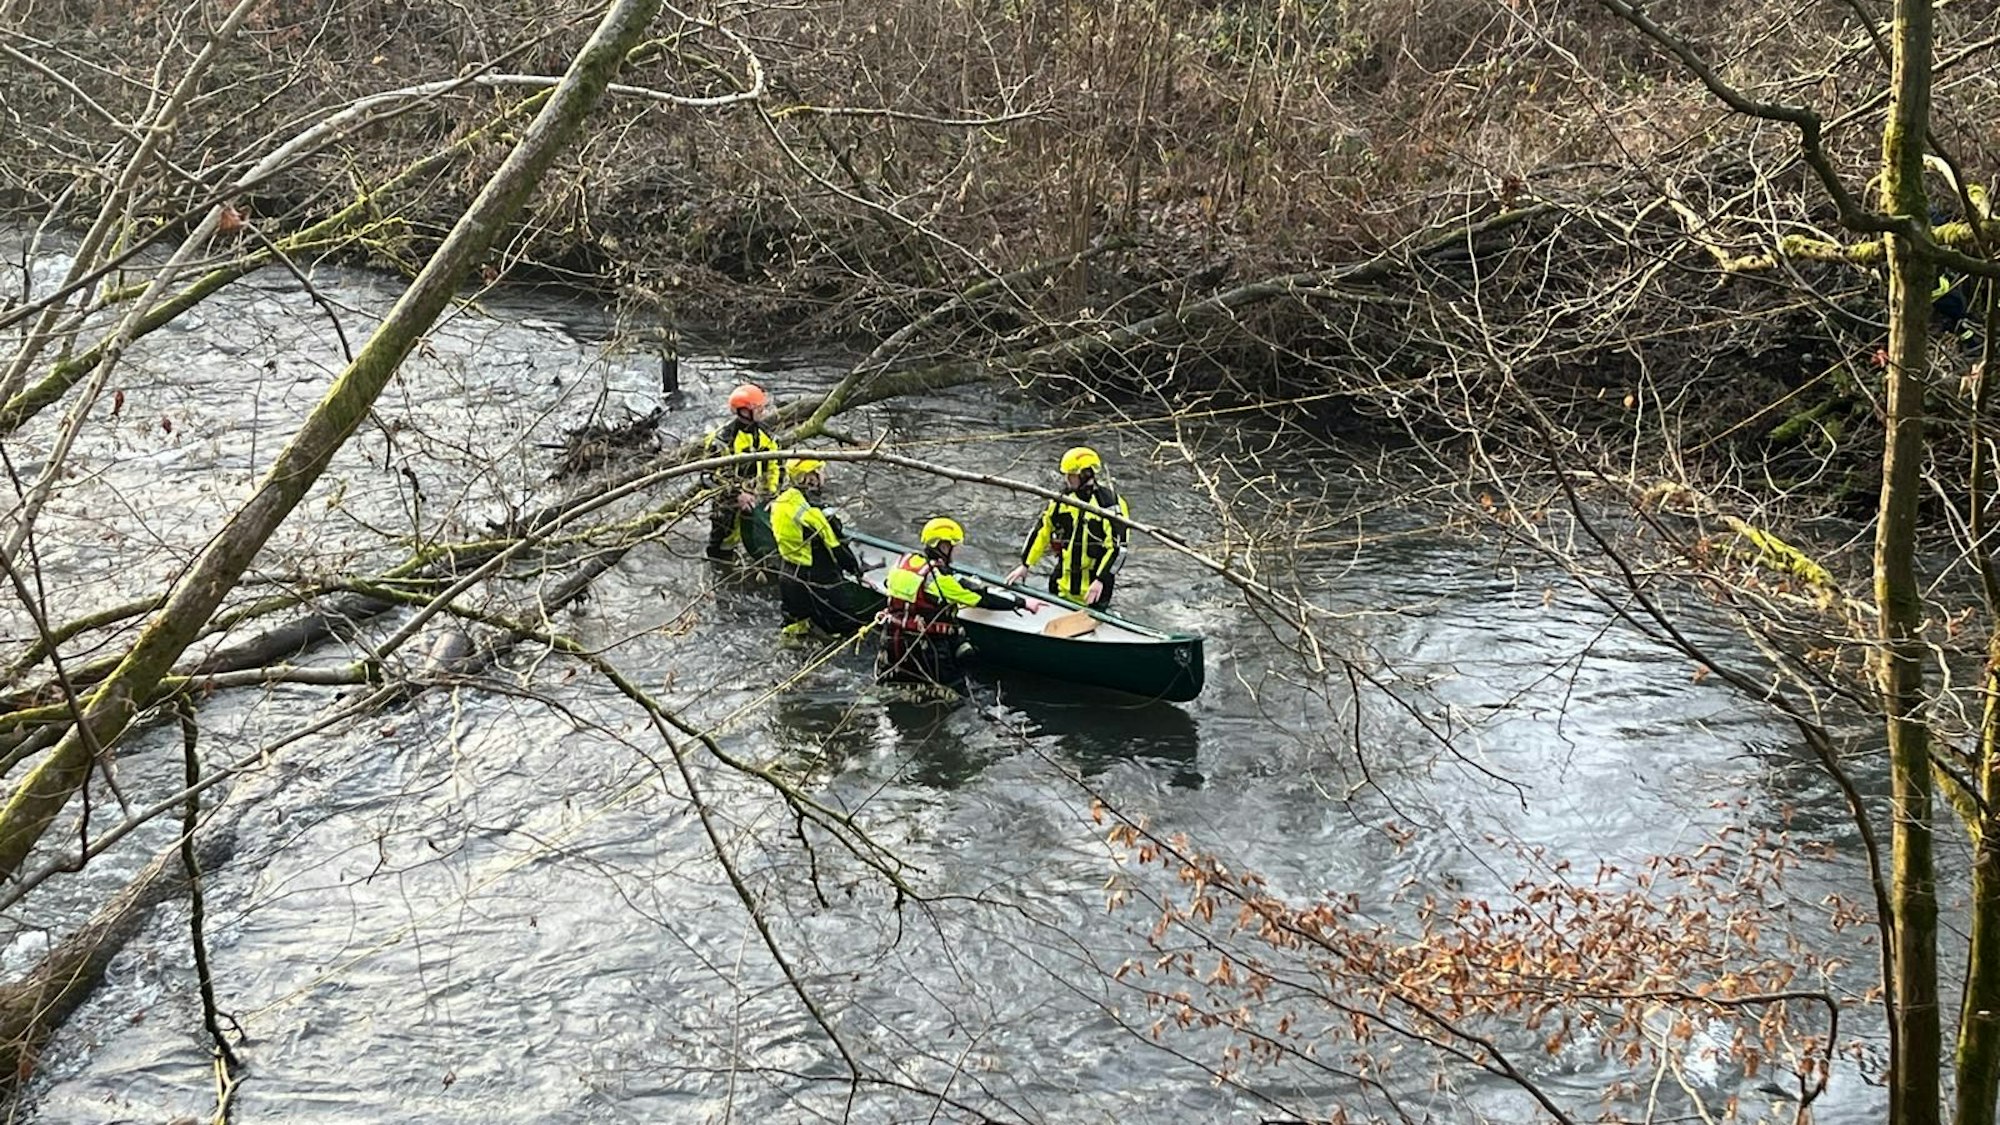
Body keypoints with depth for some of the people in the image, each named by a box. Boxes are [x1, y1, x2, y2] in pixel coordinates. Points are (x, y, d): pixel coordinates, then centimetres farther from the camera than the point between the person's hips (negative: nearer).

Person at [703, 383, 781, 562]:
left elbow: (772, 465, 13)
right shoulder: (723, 438, -20)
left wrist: (771, 492, 7)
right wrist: (737, 494, -27)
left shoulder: (763, 433, 2)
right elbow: (716, 472, -20)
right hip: (729, 495, -6)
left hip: (753, 495, 6)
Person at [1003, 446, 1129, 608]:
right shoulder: (1063, 498, 4)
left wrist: (1101, 580, -22)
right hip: (1063, 584, 6)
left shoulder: (1110, 503, -13)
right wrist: (1025, 565, 9)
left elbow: (1118, 547, -16)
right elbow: (1041, 532, 11)